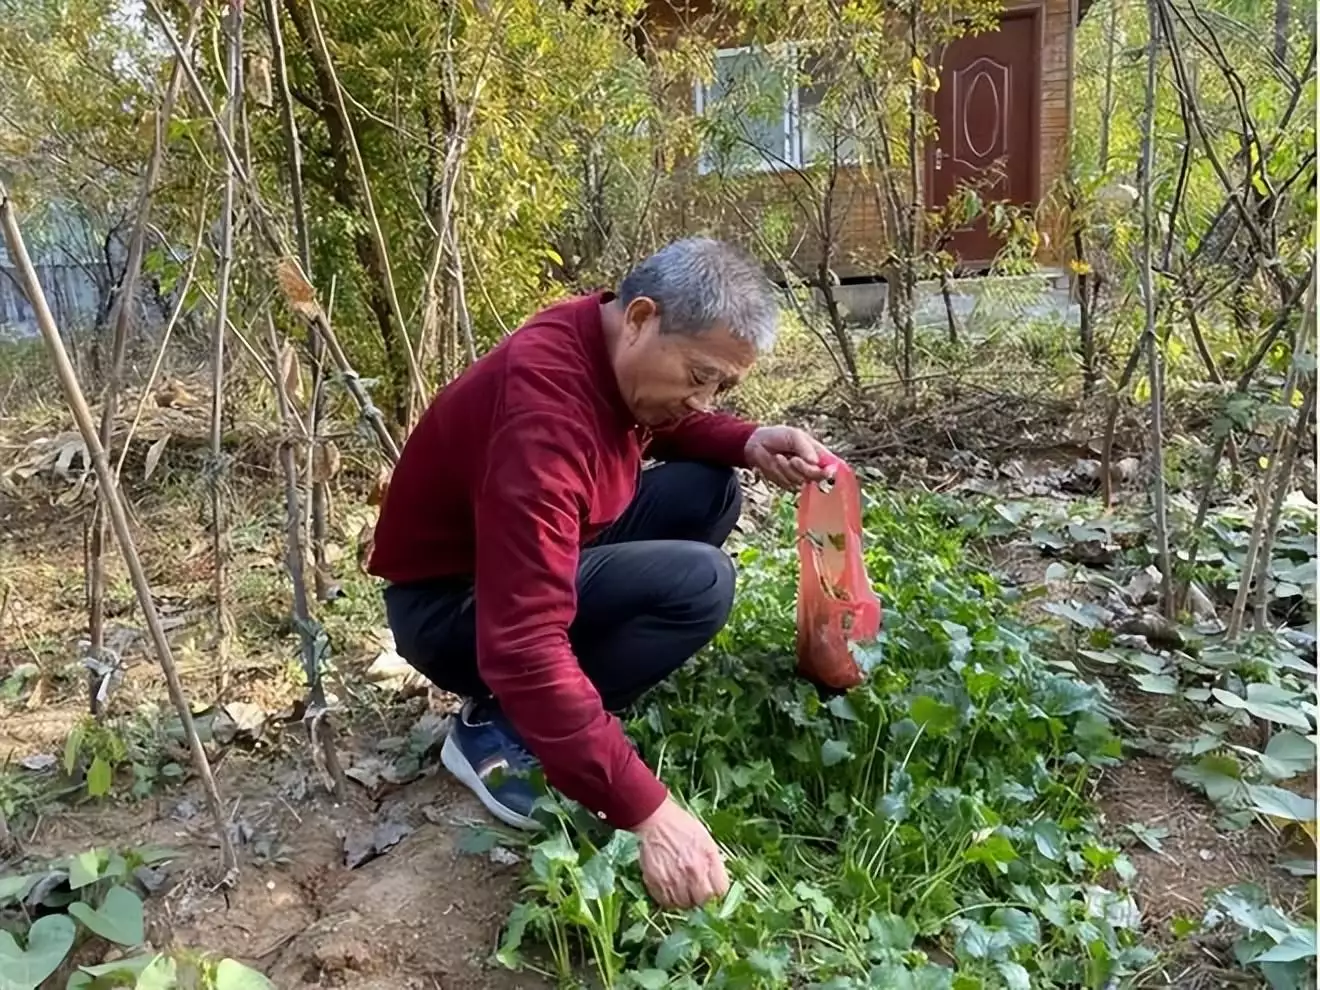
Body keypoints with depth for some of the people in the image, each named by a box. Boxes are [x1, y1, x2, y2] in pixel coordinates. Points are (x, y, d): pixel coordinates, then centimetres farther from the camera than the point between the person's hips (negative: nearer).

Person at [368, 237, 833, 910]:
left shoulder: (619, 347, -8)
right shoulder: (542, 407, -35)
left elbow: (669, 424, 15)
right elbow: (523, 647, -41)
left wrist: (750, 443, -8)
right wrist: (647, 812, -40)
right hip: (453, 606, -9)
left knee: (708, 489, 1)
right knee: (699, 581, -24)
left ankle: (574, 693, 3)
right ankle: (497, 728, -8)